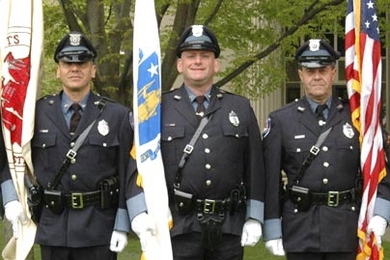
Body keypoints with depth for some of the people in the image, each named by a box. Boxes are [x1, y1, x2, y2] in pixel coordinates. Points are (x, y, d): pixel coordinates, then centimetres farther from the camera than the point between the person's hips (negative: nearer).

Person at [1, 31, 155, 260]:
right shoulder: (36, 113, 5)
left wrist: (123, 225, -7)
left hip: (99, 232, -1)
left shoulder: (118, 116, 1)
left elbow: (129, 172, -1)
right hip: (53, 228, 1)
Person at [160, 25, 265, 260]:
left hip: (228, 228, 2)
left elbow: (254, 167, 8)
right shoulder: (160, 109, 5)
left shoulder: (241, 108, 9)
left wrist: (254, 218, 2)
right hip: (177, 228, -2)